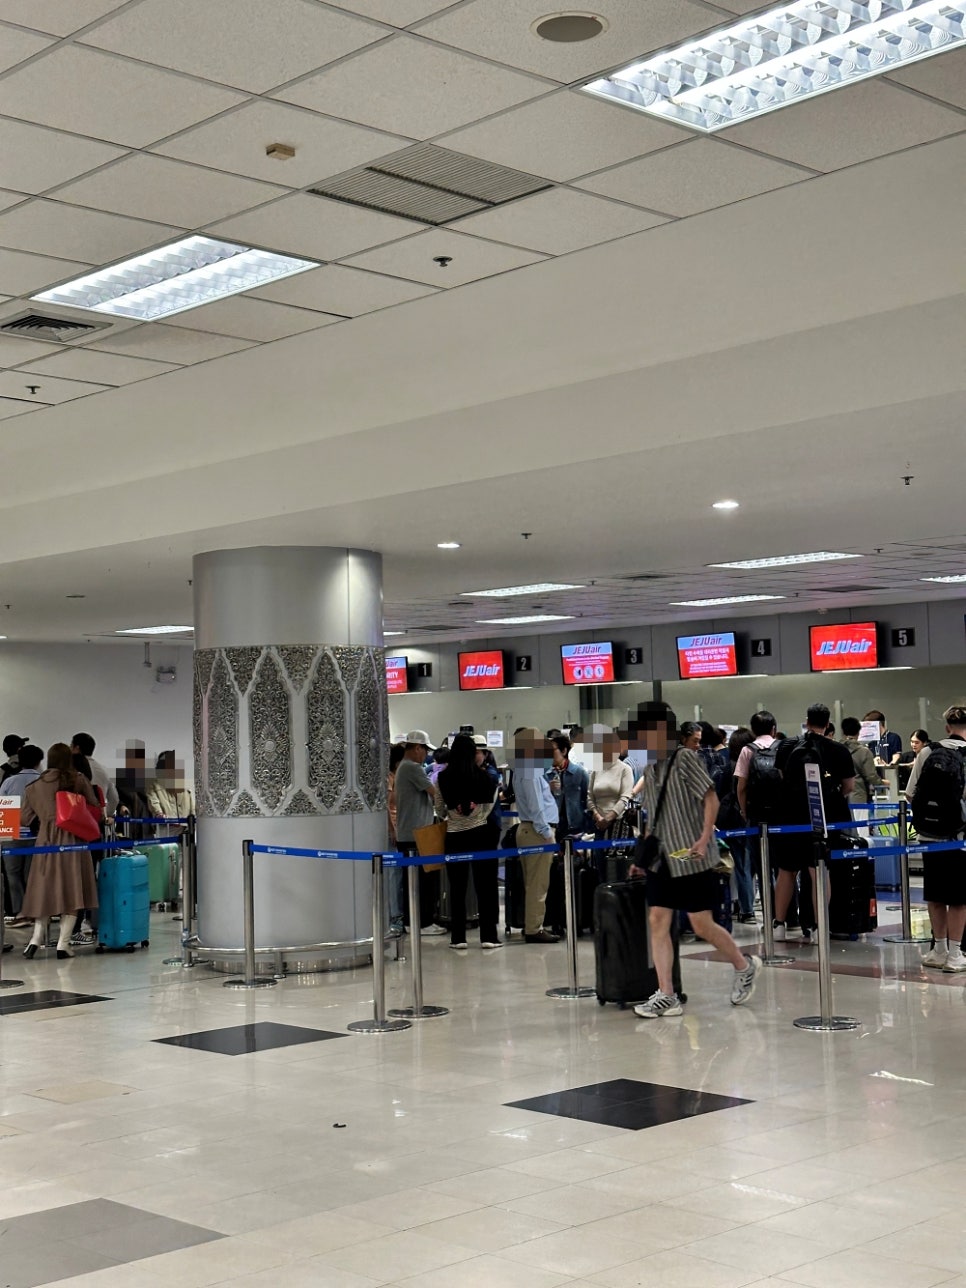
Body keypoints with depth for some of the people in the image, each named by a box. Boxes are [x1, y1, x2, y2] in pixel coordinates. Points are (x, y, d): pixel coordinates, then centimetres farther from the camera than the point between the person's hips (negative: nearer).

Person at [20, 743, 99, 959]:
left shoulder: (35, 786, 7)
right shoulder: (78, 780, -1)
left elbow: (24, 818, 11)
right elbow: (94, 807, 3)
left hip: (46, 841, 2)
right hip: (73, 840, -2)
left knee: (44, 889, 13)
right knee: (71, 890, 2)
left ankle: (37, 937, 1)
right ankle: (63, 943, -1)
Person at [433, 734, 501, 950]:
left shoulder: (442, 778, -3)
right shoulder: (482, 776, -6)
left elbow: (439, 809, 7)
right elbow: (489, 805, 3)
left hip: (454, 835, 1)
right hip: (480, 833, -1)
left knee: (457, 887, 7)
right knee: (485, 885, 5)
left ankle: (458, 938, 9)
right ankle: (488, 936, 4)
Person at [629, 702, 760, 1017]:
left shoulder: (685, 758, -8)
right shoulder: (650, 771, 14)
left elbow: (711, 799, -12)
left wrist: (704, 839, -21)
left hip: (692, 859, -7)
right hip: (662, 860, 7)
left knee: (702, 925, -1)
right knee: (657, 920, -3)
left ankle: (745, 966, 25)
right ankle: (666, 997, -1)